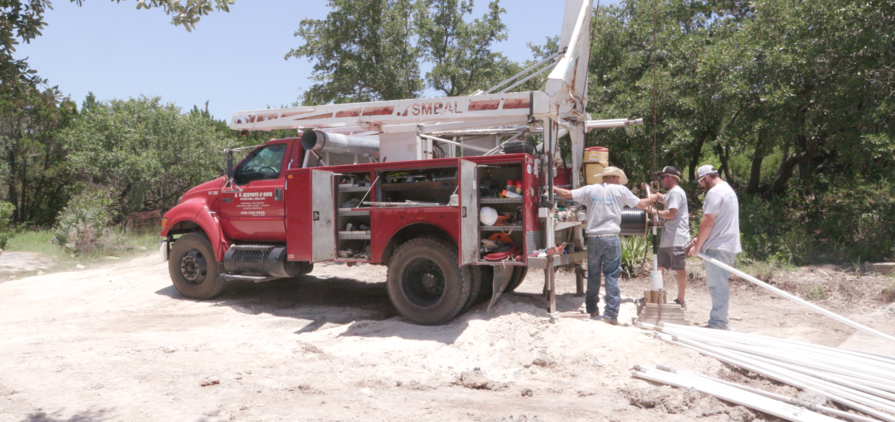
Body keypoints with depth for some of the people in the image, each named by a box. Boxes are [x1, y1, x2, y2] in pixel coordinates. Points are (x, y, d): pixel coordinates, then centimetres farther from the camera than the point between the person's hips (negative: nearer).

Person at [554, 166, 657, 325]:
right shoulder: (621, 190, 4)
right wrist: (653, 199, 30)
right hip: (611, 238, -2)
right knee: (612, 276, 2)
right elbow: (641, 204, 11)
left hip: (593, 238, 2)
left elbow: (567, 194, 7)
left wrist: (554, 188, 23)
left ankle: (592, 309, 24)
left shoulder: (590, 189, 7)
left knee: (593, 275, 13)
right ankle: (611, 313, 0)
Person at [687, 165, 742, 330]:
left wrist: (697, 246, -12)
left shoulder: (715, 192, -13)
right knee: (720, 285, 15)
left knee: (717, 285, -6)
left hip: (718, 247, -10)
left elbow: (708, 222, -18)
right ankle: (719, 321, 21)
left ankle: (718, 323, -1)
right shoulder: (728, 189, 20)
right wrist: (700, 239, 18)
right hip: (729, 246, 10)